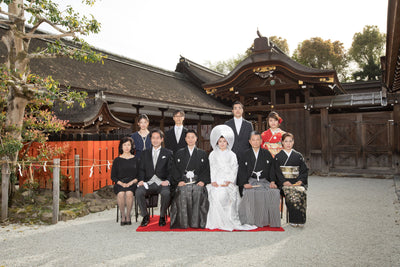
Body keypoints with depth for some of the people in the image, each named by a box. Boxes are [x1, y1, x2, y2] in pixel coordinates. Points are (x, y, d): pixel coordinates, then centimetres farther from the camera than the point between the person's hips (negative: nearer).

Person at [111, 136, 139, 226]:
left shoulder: (135, 159, 11)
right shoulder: (117, 160, 11)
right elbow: (113, 176, 8)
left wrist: (132, 182, -10)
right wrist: (121, 183, -9)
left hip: (132, 184, 0)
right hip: (120, 184, 1)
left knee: (129, 193, -34)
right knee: (121, 194, -33)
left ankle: (128, 215, -13)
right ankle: (123, 215, -12)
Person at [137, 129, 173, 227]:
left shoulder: (168, 153, 12)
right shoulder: (145, 153, 20)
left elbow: (170, 170, 4)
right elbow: (142, 169, 13)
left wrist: (167, 180, -14)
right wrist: (141, 180, -5)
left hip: (162, 182, -2)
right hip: (148, 182, 2)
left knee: (166, 193, -34)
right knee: (138, 192, -28)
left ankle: (162, 216, -8)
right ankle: (145, 216, -6)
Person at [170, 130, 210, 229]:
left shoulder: (202, 154, 19)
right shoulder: (179, 153, 20)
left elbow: (206, 169, 11)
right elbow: (175, 169, 12)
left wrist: (202, 181, -6)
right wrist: (179, 181, -5)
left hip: (197, 183, 0)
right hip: (183, 182, 0)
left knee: (199, 191, -34)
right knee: (182, 192, -33)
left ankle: (196, 223, -22)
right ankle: (183, 223, -22)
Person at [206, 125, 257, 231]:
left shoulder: (231, 155, 14)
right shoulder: (213, 154, 18)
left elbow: (234, 169, 6)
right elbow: (212, 169, 12)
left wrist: (229, 181, -9)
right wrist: (213, 181, -3)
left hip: (228, 182, -1)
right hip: (216, 181, 1)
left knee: (223, 194, -27)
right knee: (215, 194, -26)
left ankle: (229, 220, -18)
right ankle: (216, 221, -17)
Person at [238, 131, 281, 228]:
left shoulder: (267, 154, 13)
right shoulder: (246, 155, 9)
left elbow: (272, 168, 9)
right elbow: (241, 171, 3)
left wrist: (272, 182, -6)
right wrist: (245, 183, -11)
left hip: (265, 181, 1)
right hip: (251, 181, -1)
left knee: (275, 192, -27)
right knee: (251, 193, -33)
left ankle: (271, 220, -14)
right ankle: (256, 221, -20)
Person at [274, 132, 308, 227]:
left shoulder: (298, 156, 17)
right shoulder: (278, 156, 11)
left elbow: (304, 170, 12)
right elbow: (276, 171, 2)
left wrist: (300, 180, -7)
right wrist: (284, 181, -14)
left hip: (297, 182, 2)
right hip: (284, 182, -2)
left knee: (301, 191, -31)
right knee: (291, 193, -32)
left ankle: (300, 220, -19)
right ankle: (293, 220, -21)